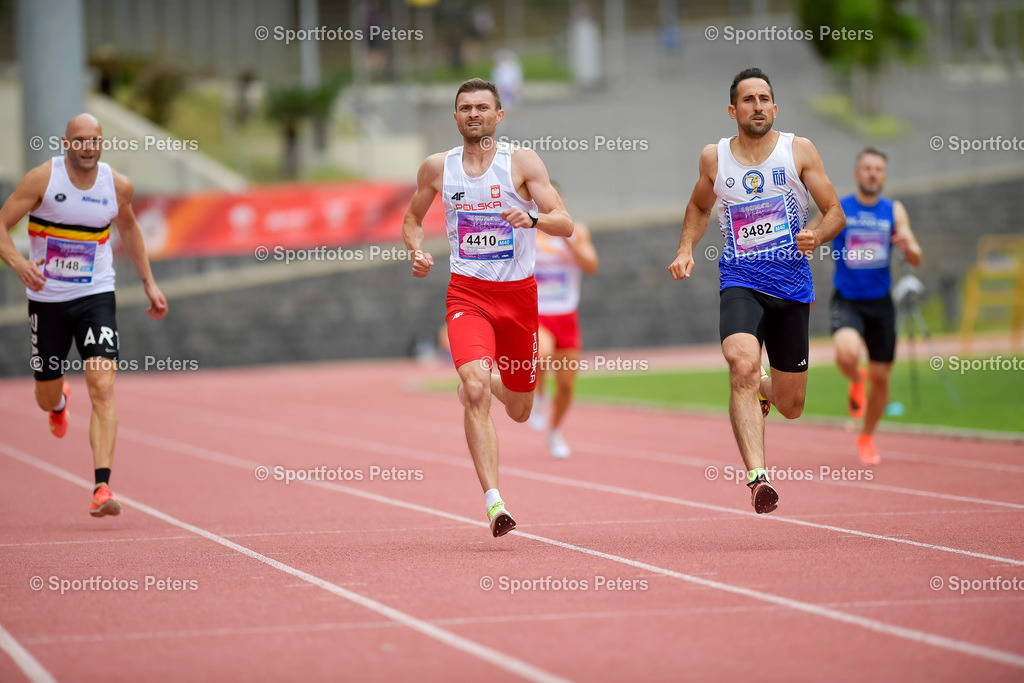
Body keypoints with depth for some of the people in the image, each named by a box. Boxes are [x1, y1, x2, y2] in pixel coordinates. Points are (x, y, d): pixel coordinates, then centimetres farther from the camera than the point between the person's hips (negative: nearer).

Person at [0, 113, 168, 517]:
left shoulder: (118, 186, -1)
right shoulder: (42, 178, -10)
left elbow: (128, 227, 19)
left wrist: (148, 282, 17)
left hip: (96, 295, 0)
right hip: (47, 298, 0)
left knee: (103, 388, -18)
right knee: (46, 399, 13)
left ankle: (102, 488, -22)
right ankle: (60, 401, 54)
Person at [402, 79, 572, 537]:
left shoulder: (522, 162, -5)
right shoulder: (437, 168, 2)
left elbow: (565, 225, -11)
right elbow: (413, 217, 19)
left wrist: (532, 218, -31)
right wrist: (417, 252, -1)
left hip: (519, 292, 1)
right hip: (468, 292, -1)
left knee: (519, 411, 14)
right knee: (475, 393, -25)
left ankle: (485, 379, 50)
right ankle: (493, 501, -26)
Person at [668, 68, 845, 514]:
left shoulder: (799, 151, 1)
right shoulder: (714, 158, 5)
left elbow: (835, 212, 2)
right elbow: (699, 207, 24)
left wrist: (816, 237, -19)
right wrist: (685, 250, 8)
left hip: (793, 283, 1)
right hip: (741, 281, -1)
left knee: (790, 406, 9)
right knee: (742, 365, -30)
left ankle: (763, 390, 48)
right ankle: (757, 477, -35)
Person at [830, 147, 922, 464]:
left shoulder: (894, 211, 2)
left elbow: (916, 260, -3)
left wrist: (908, 246, -26)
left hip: (880, 303, 2)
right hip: (846, 301, -2)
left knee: (880, 377, 5)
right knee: (847, 353, -32)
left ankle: (866, 438, 31)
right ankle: (855, 381, 6)